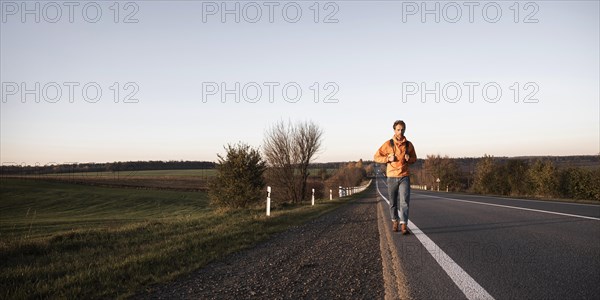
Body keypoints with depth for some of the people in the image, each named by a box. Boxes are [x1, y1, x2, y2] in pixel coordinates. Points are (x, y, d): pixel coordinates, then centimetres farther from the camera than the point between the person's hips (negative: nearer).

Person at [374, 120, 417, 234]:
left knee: (405, 201, -12)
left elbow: (414, 159, 16)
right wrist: (388, 158, -14)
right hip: (392, 177, 0)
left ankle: (404, 225, -12)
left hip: (404, 177, 0)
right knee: (393, 202, 11)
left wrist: (409, 159, -7)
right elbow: (376, 157, 2)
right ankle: (395, 221, 31)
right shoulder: (388, 144, -2)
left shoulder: (409, 144, 3)